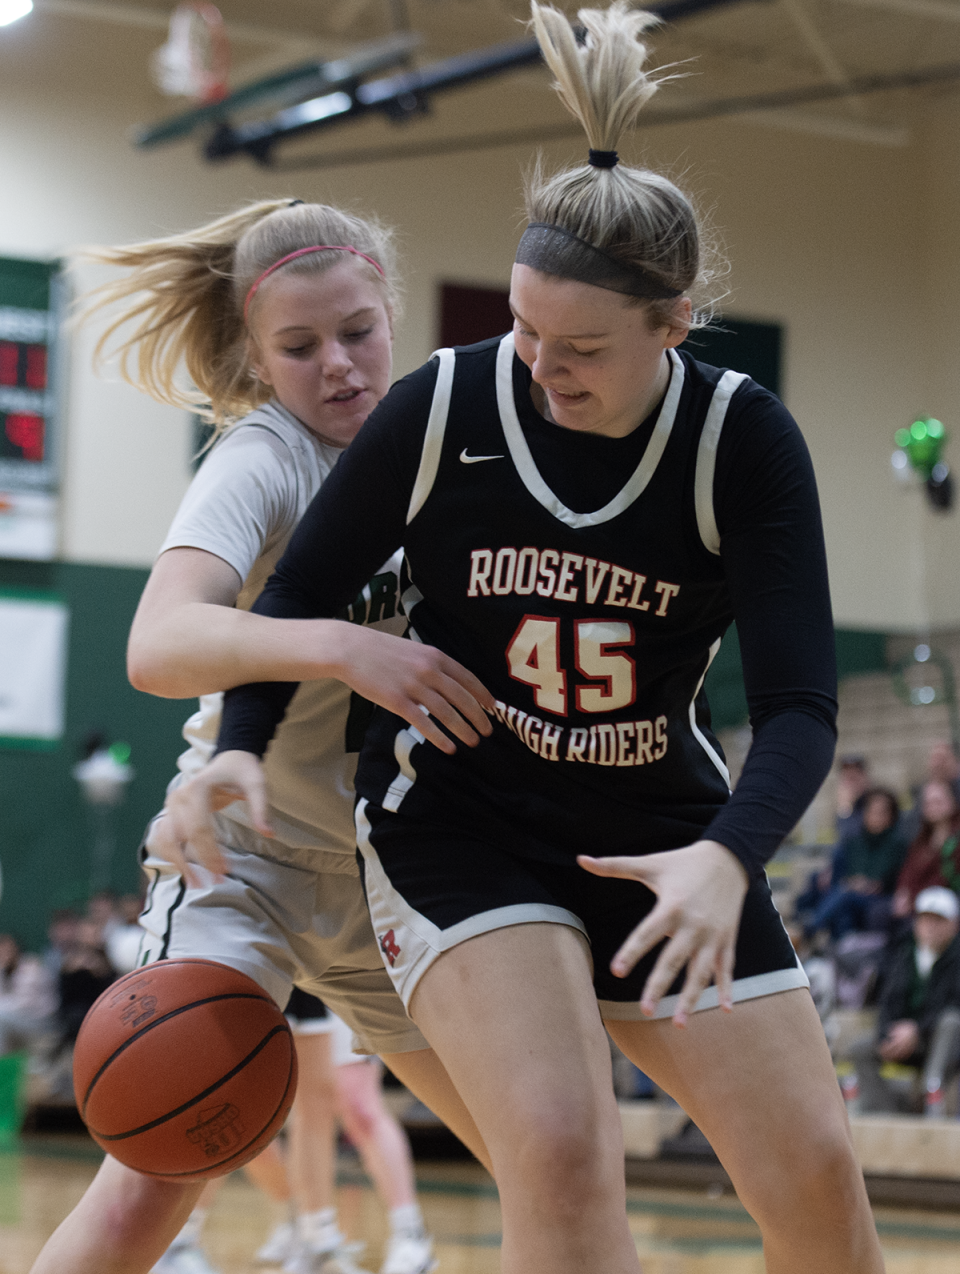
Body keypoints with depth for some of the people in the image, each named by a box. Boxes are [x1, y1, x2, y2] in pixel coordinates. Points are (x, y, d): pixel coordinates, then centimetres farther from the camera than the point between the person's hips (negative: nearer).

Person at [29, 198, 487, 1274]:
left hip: (391, 868, 6)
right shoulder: (263, 456, -18)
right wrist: (340, 647, -50)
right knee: (151, 1185, -21)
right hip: (247, 856, -6)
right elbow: (157, 646, -37)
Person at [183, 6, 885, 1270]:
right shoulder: (440, 409, -14)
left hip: (662, 828, 2)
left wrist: (728, 856, -37)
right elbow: (301, 592, 0)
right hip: (460, 818, -2)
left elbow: (799, 702, -18)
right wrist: (243, 743, -18)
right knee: (561, 1145, -26)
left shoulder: (742, 439, -14)